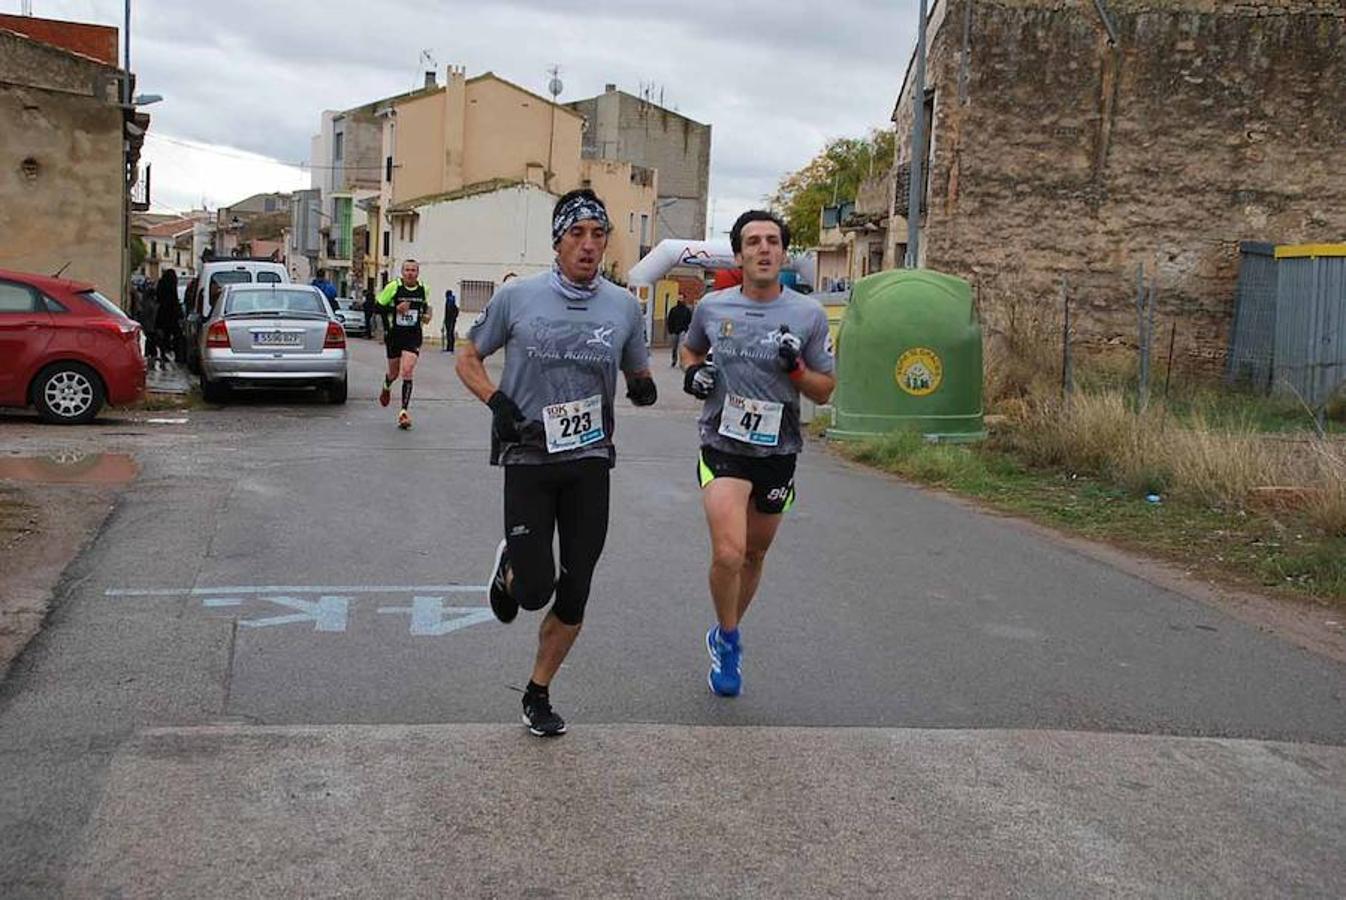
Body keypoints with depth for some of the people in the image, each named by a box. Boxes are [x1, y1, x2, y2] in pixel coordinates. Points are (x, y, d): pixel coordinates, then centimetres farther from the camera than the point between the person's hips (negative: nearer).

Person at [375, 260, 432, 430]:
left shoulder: (424, 289, 2)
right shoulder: (393, 286, -8)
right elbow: (378, 306, -3)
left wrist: (426, 315, 3)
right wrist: (395, 308, -17)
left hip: (413, 335, 0)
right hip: (394, 335, 0)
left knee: (407, 372, -15)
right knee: (394, 372, 13)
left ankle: (404, 411, -13)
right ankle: (386, 387, 52)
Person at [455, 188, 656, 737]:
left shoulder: (623, 306, 5)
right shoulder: (517, 297, -2)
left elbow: (637, 373, 18)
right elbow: (468, 360, 8)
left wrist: (643, 387, -7)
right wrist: (498, 402, -10)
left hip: (590, 461, 2)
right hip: (528, 457, -2)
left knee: (573, 598, 4)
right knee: (535, 589, -8)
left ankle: (538, 695, 24)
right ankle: (509, 568, 30)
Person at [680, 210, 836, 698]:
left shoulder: (808, 314, -4)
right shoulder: (712, 307, -2)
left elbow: (824, 391, 3)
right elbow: (690, 348, 20)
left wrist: (796, 368, -17)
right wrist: (693, 372, -2)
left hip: (777, 452, 2)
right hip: (723, 446, -2)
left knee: (755, 554, 16)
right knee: (728, 553, -18)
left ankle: (725, 636, 41)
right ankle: (728, 639, 9)